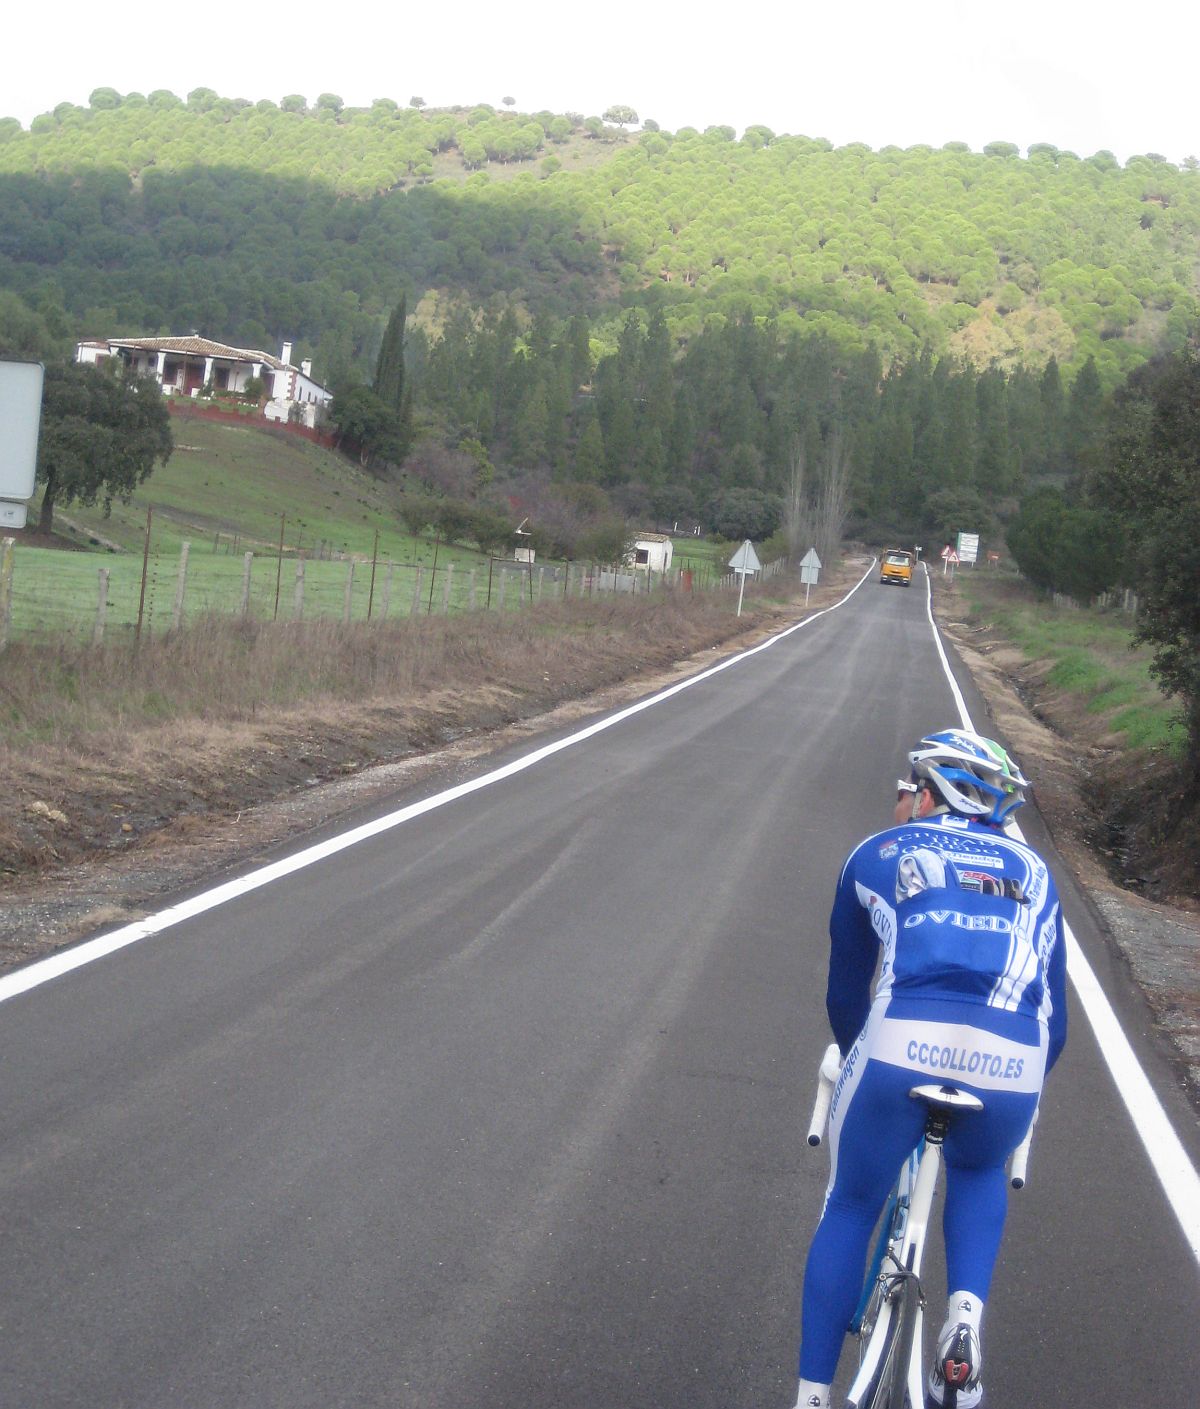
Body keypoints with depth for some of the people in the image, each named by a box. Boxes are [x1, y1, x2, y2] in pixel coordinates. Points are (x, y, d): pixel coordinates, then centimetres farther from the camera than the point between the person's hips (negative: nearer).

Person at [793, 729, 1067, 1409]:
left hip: (900, 1046, -2)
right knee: (979, 1171, 34)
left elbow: (845, 995, 28)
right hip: (1012, 1064, 2)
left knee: (849, 1210, 22)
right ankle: (966, 1316, 11)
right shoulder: (1031, 871, 28)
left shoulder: (878, 854, 22)